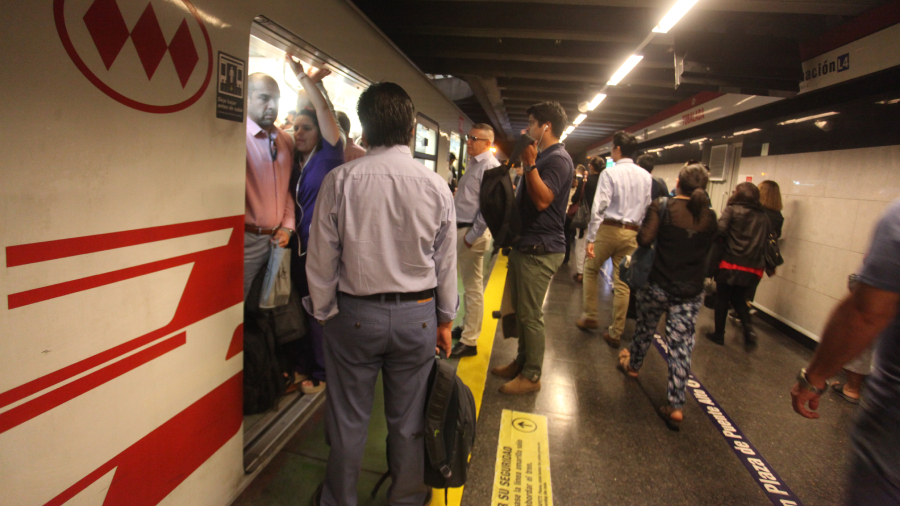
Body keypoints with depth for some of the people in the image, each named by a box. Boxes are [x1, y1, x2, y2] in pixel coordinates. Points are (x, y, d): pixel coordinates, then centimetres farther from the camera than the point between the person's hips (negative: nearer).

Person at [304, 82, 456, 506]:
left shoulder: (339, 181, -11)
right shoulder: (435, 185, -7)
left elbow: (321, 258, -6)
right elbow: (446, 263, 0)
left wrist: (324, 312, 10)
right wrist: (445, 319, 12)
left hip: (354, 313, -1)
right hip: (417, 315, 1)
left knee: (348, 420, 17)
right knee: (407, 420, 17)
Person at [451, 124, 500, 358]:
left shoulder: (490, 166, -14)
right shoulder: (474, 164, 16)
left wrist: (472, 236, -19)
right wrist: (460, 232, 15)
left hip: (472, 233, -9)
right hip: (461, 229, 9)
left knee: (473, 288, -2)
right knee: (469, 284, 19)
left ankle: (470, 341, 6)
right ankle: (468, 327, 33)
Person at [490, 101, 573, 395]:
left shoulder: (558, 159, -13)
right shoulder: (542, 157, 20)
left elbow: (542, 199, -27)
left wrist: (529, 164, -27)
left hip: (540, 249, -11)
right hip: (524, 244, 11)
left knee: (530, 315, -4)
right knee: (520, 310, 17)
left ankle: (531, 376, 9)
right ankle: (522, 362, 30)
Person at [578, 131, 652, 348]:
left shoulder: (610, 173, -9)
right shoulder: (645, 176, 6)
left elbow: (599, 206, -14)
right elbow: (646, 208, 5)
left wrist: (591, 238, -12)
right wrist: (637, 230, 12)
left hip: (608, 229, -4)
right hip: (631, 233, 5)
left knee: (590, 271, 17)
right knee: (622, 283, 7)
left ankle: (590, 316, 21)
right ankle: (615, 333, 14)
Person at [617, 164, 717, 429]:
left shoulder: (662, 206, -11)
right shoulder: (709, 216, 2)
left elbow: (645, 239, -18)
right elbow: (706, 250, 12)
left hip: (658, 285, -2)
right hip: (691, 291, 2)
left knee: (645, 328, 22)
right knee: (681, 345, 2)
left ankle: (633, 364, 46)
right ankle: (676, 405, 2)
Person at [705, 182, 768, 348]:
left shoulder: (732, 210, -5)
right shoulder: (763, 217, 9)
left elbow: (720, 230, -18)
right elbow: (766, 242, 8)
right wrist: (767, 265, 14)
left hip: (730, 264, -4)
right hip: (753, 268, 4)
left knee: (722, 299, 12)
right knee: (739, 299, 22)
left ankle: (719, 334, 22)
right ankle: (749, 329, 3)